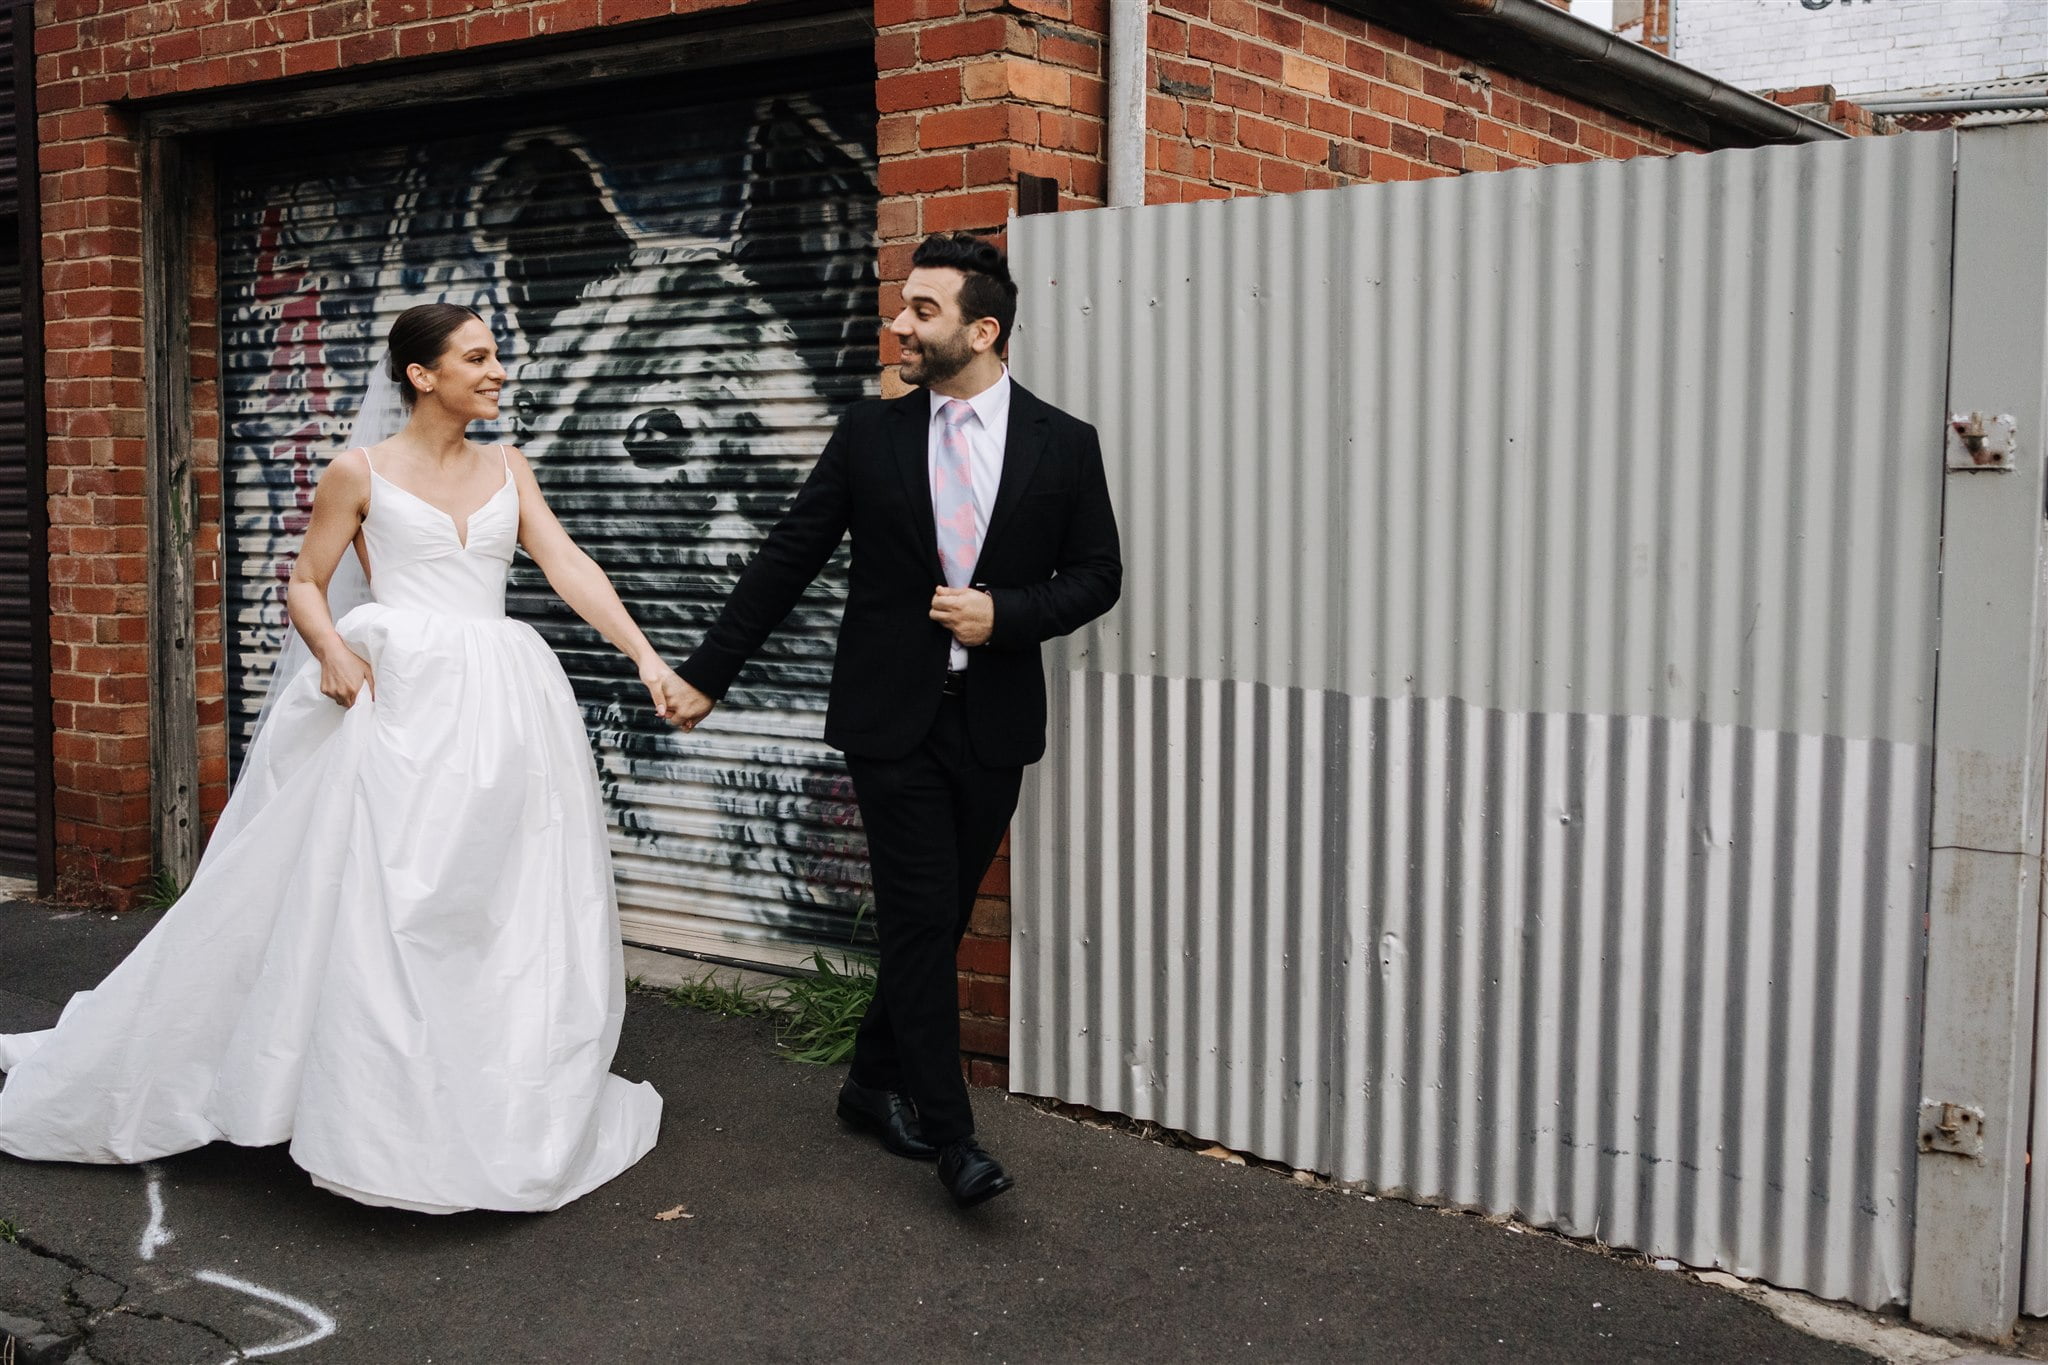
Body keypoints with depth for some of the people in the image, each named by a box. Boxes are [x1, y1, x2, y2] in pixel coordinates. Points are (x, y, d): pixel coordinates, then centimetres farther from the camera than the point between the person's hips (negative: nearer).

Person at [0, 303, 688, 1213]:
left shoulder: (507, 470, 12)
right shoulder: (362, 472, 2)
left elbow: (571, 569, 2)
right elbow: (305, 584, 5)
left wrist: (646, 658, -10)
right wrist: (331, 649, -16)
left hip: (501, 706, 4)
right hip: (398, 700, -4)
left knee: (504, 912, 7)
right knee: (383, 909, -4)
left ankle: (500, 1113, 21)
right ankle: (388, 1128, 8)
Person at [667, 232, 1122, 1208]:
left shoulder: (1063, 445, 1)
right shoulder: (870, 436, 1)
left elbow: (1096, 575, 6)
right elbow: (787, 561, 4)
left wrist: (1007, 614, -12)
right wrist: (707, 674, 4)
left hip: (993, 722, 1)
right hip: (890, 716, -1)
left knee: (939, 919, 10)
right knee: (921, 917, -5)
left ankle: (874, 1081, 31)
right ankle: (949, 1134, 4)